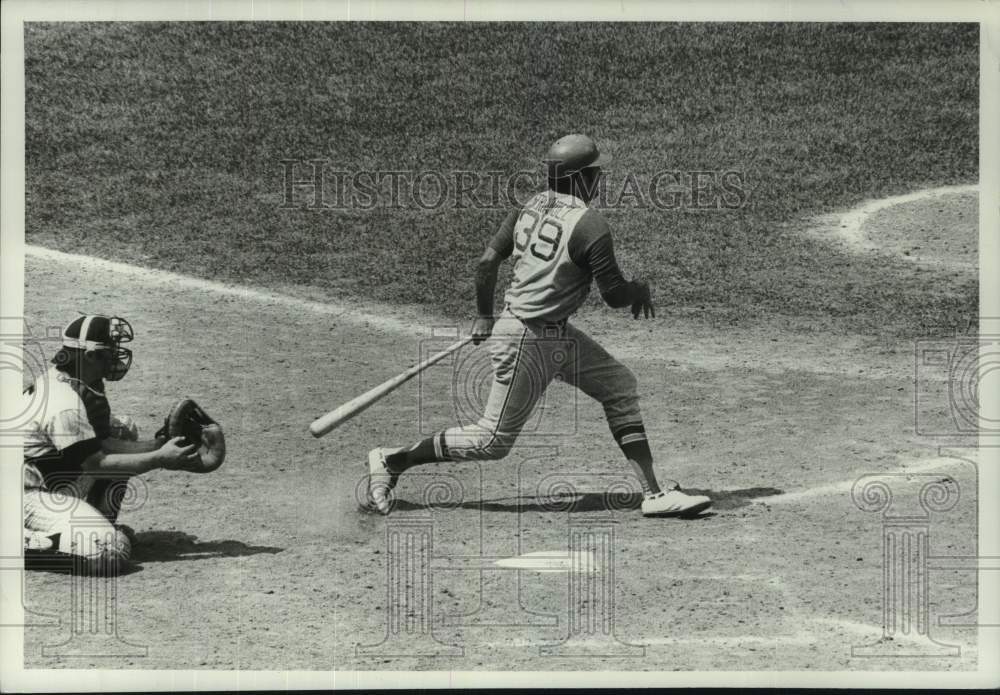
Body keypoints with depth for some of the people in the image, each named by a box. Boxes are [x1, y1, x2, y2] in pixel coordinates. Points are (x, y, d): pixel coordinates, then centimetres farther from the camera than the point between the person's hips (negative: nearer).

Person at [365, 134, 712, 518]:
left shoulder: (532, 207, 3)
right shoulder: (590, 224, -19)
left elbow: (488, 261, 3)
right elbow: (614, 295, -14)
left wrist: (485, 316, 15)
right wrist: (640, 290, 8)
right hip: (527, 341, -9)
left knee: (619, 385, 9)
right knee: (494, 440, 2)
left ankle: (653, 492, 10)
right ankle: (391, 461, 12)